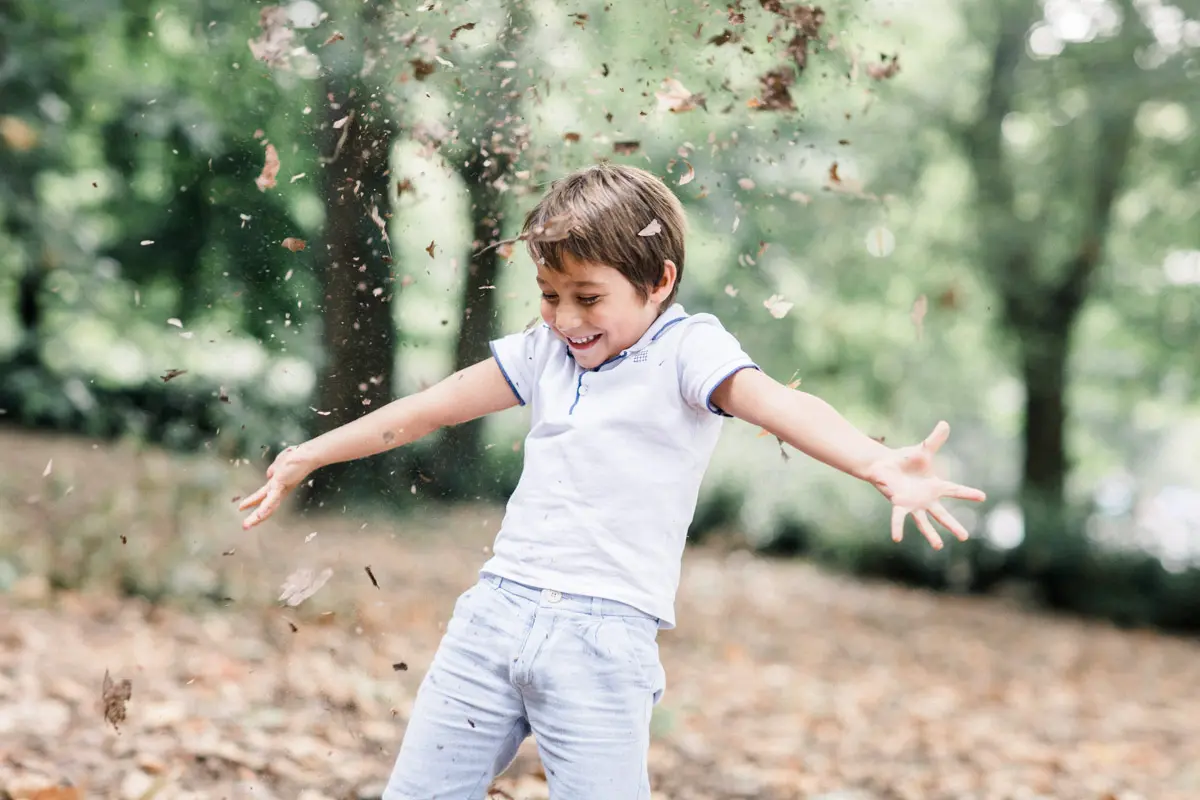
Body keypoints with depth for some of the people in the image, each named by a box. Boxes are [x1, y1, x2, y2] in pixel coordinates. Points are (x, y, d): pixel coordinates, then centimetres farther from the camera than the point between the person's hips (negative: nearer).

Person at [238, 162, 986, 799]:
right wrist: (308, 456, 28)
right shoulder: (545, 350, 13)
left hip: (604, 634, -6)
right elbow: (434, 405, 21)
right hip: (495, 609, 6)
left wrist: (877, 463, -43)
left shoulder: (687, 347, -6)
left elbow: (771, 400, -24)